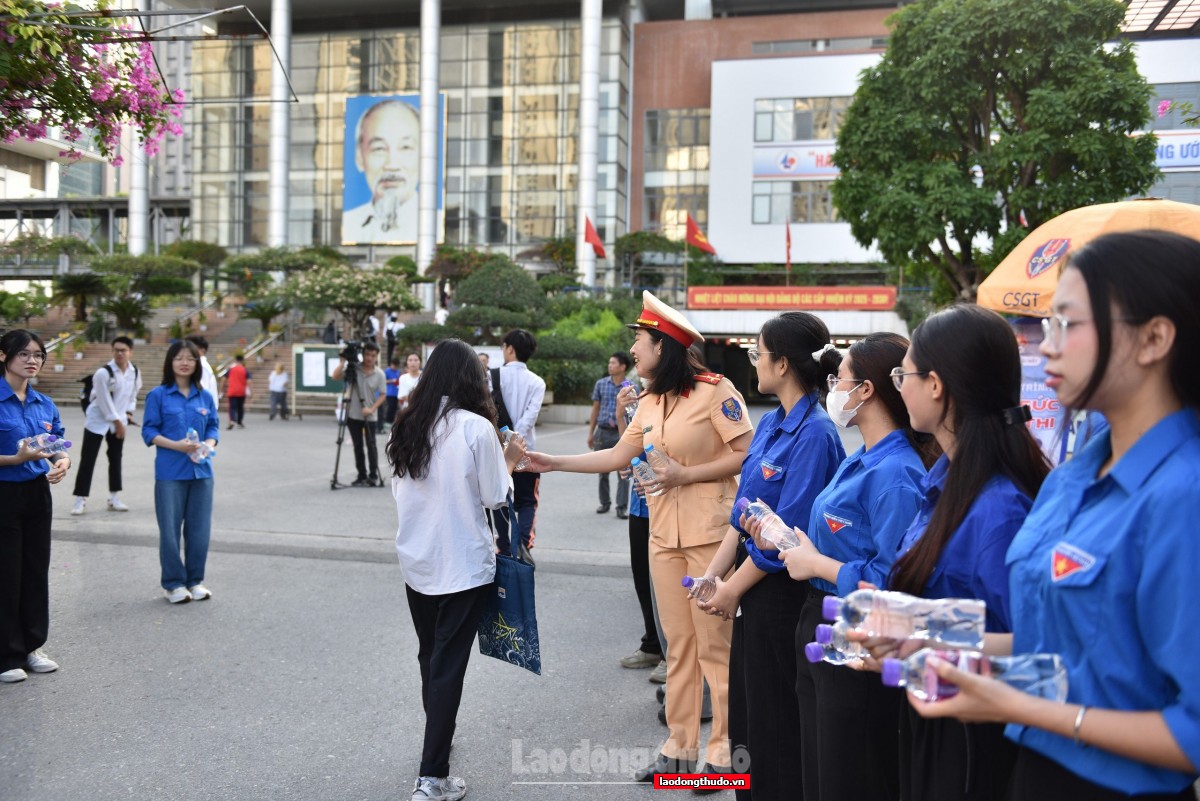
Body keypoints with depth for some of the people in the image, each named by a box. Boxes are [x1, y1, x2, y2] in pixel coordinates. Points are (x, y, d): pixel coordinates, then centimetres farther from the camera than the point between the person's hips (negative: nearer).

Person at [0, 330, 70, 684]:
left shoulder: (44, 403, 7)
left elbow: (59, 444, 10)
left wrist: (63, 462, -10)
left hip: (37, 493, 6)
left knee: (37, 569, 12)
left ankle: (32, 647, 26)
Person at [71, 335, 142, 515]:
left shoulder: (135, 373, -3)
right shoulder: (103, 373, -21)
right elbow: (105, 401, -20)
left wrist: (128, 413, 1)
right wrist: (117, 422, -15)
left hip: (119, 421, 6)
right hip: (97, 420, -5)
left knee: (116, 459, 11)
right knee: (87, 460, -4)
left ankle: (114, 498, 19)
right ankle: (80, 499, 2)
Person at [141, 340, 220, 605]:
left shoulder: (205, 396, 9)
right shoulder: (158, 395, -1)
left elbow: (213, 427, 13)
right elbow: (149, 431, -3)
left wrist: (207, 445, -8)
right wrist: (176, 445, -17)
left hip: (201, 470, 3)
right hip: (170, 472, -3)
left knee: (199, 529, 7)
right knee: (170, 529, 2)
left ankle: (195, 580, 20)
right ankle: (174, 583, 14)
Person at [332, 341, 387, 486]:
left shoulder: (379, 374, -3)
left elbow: (382, 395, -3)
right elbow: (335, 377, -12)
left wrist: (372, 409, -16)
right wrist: (343, 361, -18)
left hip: (369, 416, -1)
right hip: (353, 415, 1)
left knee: (371, 445, -4)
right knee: (358, 446, 7)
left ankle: (373, 476, 4)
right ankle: (362, 476, 14)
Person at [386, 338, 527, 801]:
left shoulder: (409, 425, 0)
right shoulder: (477, 427, -16)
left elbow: (399, 490, 11)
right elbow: (496, 498, -11)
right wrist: (510, 460, 7)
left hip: (416, 563, 6)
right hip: (463, 567, -5)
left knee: (429, 656, 22)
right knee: (449, 665, 1)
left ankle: (439, 735, 41)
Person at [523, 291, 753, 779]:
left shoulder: (714, 390, -11)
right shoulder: (649, 402, 12)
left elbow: (748, 454, -13)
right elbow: (618, 457, 14)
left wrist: (685, 475, -18)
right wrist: (551, 463, 12)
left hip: (710, 533, -7)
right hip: (664, 535, 7)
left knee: (715, 643, -1)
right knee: (678, 644, 12)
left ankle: (723, 750, 12)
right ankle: (680, 747, 21)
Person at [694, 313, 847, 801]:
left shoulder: (814, 435, -21)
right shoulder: (770, 424, 6)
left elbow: (788, 532, -21)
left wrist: (733, 589, -12)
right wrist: (714, 574, 3)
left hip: (783, 590, -9)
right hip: (753, 581, 9)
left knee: (775, 715, 6)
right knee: (746, 702, 19)